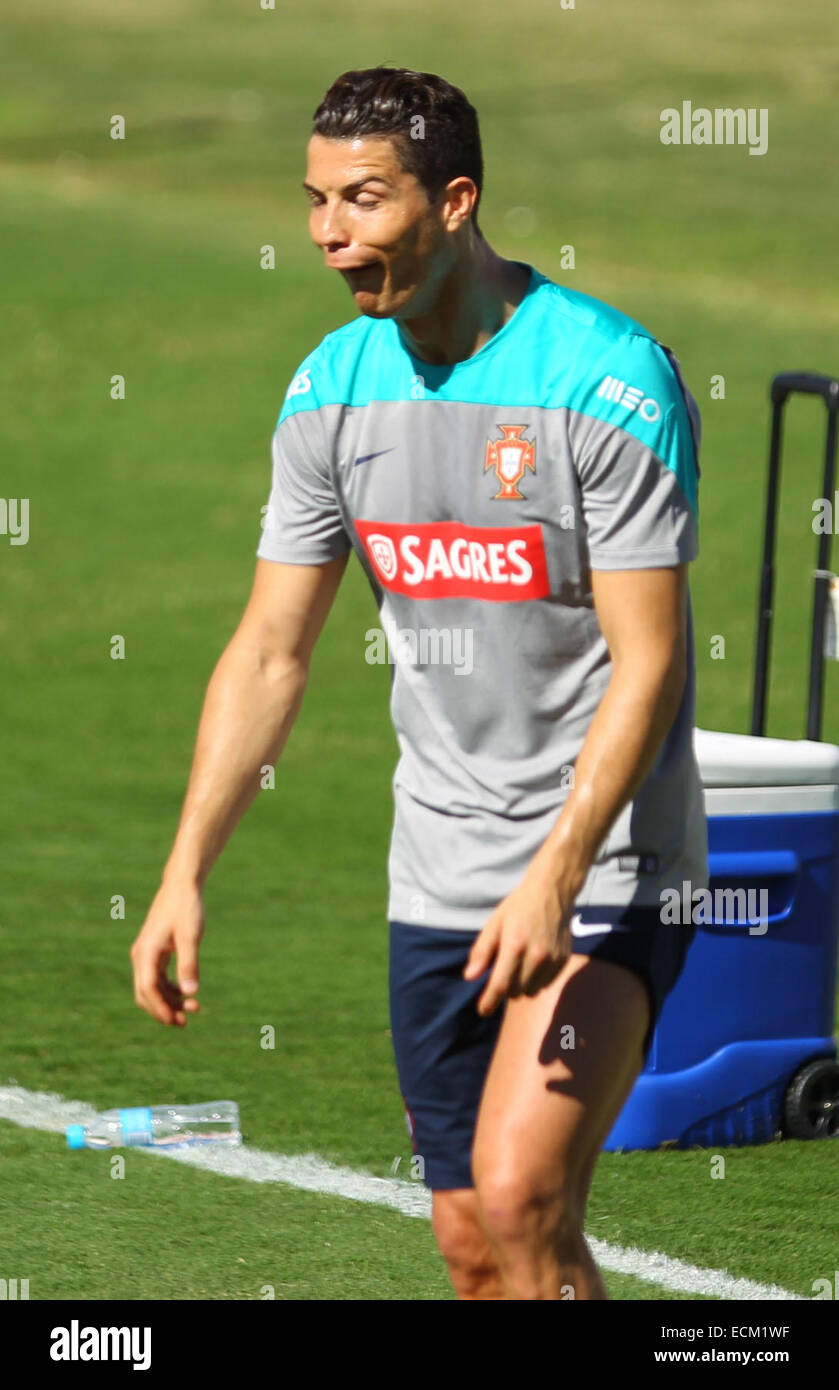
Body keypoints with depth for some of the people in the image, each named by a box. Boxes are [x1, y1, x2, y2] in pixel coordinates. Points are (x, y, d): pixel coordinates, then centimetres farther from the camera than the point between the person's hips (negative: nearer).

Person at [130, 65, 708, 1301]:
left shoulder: (611, 379, -15)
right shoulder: (332, 389, 3)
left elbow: (648, 664, -18)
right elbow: (271, 653, 9)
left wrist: (555, 880, -27)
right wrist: (185, 875, 1)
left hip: (604, 871, -6)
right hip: (438, 874, 6)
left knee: (519, 1194, -21)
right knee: (472, 1245, 6)